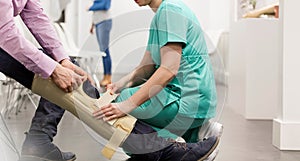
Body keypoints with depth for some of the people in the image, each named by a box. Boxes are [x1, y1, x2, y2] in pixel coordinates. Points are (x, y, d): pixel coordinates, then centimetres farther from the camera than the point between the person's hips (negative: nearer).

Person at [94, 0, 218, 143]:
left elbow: (169, 70, -24)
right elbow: (146, 67, 14)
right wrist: (122, 83, -6)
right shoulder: (160, 14, 17)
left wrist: (128, 104, -28)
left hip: (188, 101, -10)